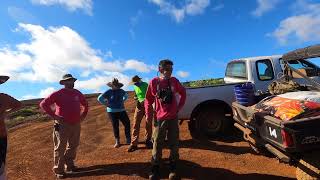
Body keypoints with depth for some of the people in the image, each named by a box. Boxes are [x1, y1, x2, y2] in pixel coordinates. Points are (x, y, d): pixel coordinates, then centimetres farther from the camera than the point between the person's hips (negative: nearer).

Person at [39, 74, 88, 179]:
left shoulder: (77, 93, 6)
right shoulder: (58, 94, -8)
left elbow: (85, 104, 21)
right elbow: (43, 104, -11)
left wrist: (83, 115, 13)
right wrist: (54, 116, -14)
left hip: (76, 125, 5)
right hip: (62, 125, -5)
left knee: (73, 146, 16)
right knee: (60, 148, 6)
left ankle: (69, 165, 34)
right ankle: (58, 170, 21)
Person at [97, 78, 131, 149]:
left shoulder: (121, 91, 3)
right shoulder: (108, 92, -7)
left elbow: (126, 95, 24)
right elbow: (99, 98, -5)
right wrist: (106, 104, -5)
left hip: (121, 111, 3)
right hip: (112, 112, -3)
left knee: (127, 123, -2)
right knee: (115, 126, 4)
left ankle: (128, 139, 15)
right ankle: (117, 142, 21)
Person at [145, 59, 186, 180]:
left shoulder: (174, 81, 0)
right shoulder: (154, 82, -7)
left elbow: (183, 93, 13)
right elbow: (148, 99, -1)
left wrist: (180, 106, 7)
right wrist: (148, 115, -4)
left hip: (173, 117, 2)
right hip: (160, 118, -2)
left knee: (174, 143, 10)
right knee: (157, 144, 7)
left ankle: (173, 167, 30)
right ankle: (155, 168, 25)